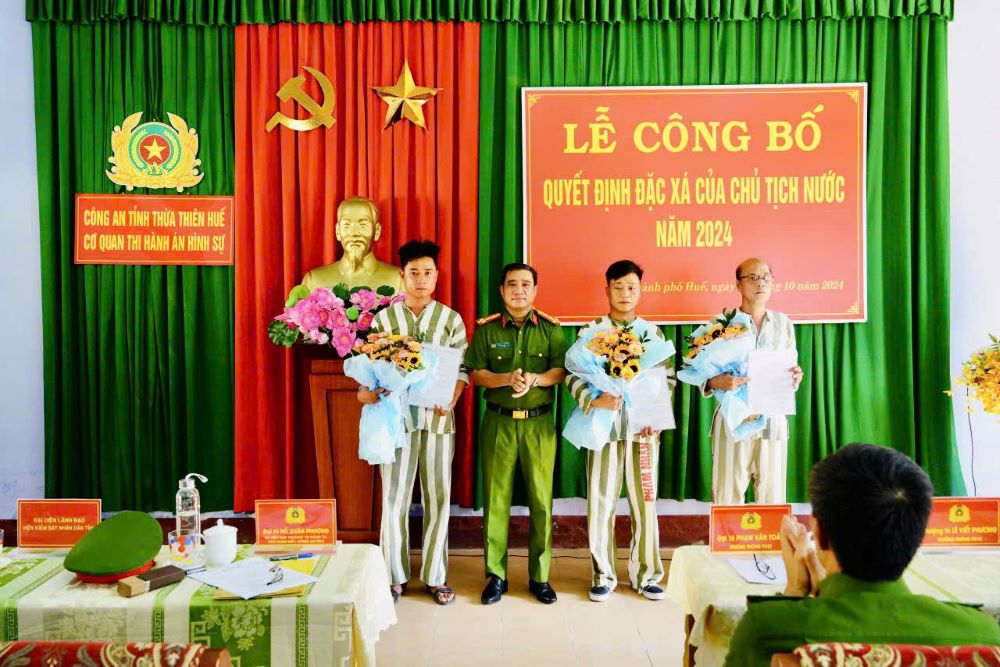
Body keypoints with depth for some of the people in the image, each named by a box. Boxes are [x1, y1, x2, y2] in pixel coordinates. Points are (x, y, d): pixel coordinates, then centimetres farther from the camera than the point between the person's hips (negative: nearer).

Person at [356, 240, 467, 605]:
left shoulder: (451, 319, 5)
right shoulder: (383, 318, 4)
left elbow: (461, 369, 2)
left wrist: (451, 400, -14)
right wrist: (366, 391, -16)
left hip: (437, 419, 1)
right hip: (396, 417, 0)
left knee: (438, 498, 7)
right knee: (394, 498, 5)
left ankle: (435, 576, 20)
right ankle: (395, 576, 21)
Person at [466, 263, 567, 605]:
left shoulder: (550, 328, 6)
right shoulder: (487, 329, 5)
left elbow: (561, 371, -2)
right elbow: (475, 373, 0)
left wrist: (534, 379, -20)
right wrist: (506, 379, -16)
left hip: (540, 422, 0)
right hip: (498, 422, 0)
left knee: (541, 499, 4)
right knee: (496, 498, 4)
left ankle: (540, 576, 18)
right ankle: (496, 574, 17)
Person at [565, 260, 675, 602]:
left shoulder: (654, 333, 10)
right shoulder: (591, 332, 3)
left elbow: (667, 379, 8)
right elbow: (573, 375, -4)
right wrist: (593, 401, -21)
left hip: (644, 429, 2)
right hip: (604, 427, -1)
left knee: (645, 503, 7)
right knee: (601, 503, 3)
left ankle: (645, 575, 22)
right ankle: (603, 576, 18)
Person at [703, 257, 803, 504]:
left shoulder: (783, 323, 10)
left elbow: (791, 370, 14)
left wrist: (795, 378, -8)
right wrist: (717, 382, -24)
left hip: (773, 420, 3)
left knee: (773, 495, 7)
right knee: (727, 495, 0)